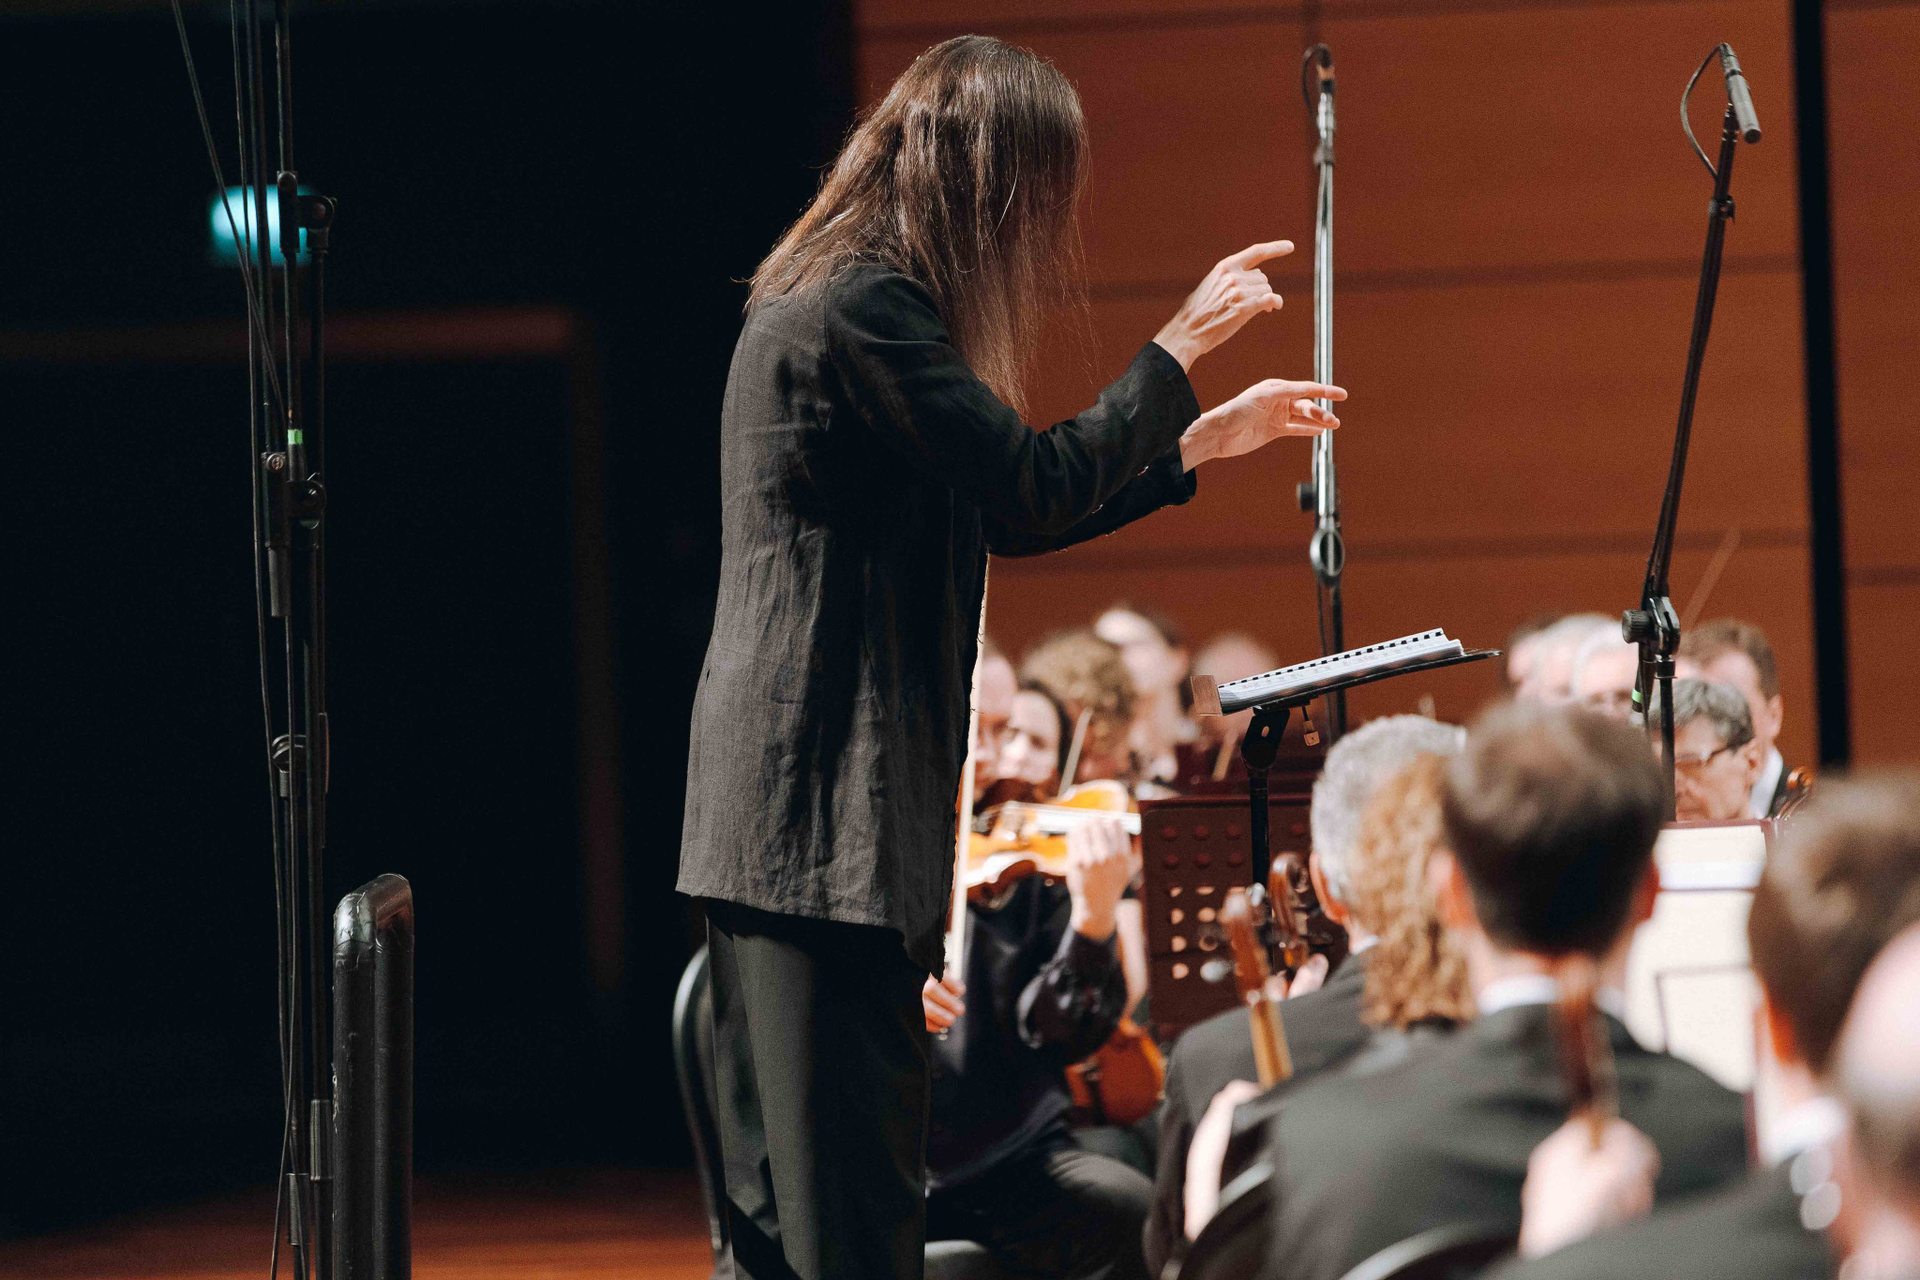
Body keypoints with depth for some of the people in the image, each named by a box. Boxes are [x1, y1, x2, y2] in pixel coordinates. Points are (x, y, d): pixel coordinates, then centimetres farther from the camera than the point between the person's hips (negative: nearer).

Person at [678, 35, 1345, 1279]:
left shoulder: (842, 298, 18)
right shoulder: (863, 309, -15)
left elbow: (999, 516, 24)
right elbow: (1037, 486, -16)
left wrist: (1210, 438, 28)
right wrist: (1183, 345, -5)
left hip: (779, 822, 10)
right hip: (827, 817, -10)